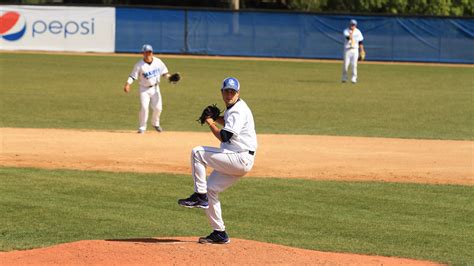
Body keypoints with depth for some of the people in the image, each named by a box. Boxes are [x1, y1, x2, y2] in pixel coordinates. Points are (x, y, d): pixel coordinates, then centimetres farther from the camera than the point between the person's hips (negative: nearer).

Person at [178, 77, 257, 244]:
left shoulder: (238, 110, -14)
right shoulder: (232, 108, 17)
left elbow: (224, 137, -22)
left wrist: (211, 123, -6)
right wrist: (216, 118, 17)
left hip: (241, 159, -10)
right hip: (237, 161, 10)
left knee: (197, 152, -16)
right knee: (211, 189, 10)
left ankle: (199, 196, -12)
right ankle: (219, 234, 13)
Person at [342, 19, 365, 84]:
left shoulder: (358, 32, 5)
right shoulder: (346, 31, -5)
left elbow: (360, 42, 9)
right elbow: (348, 38, -24)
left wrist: (362, 50, 5)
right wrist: (352, 32, -24)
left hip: (355, 50, 1)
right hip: (347, 49, -1)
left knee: (354, 64, -6)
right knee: (346, 64, -3)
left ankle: (354, 78, -1)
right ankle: (344, 78, 12)